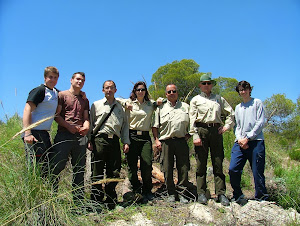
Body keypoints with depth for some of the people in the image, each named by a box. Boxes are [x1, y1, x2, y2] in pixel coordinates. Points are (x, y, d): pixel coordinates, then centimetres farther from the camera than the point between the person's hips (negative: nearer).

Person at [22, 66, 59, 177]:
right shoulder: (39, 90, -8)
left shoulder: (56, 93, 17)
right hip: (34, 133, -9)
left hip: (44, 134, 9)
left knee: (47, 167, 11)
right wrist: (27, 133, -26)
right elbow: (27, 110, -16)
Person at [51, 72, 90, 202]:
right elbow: (56, 115, 1)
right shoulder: (62, 95, 9)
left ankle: (78, 200, 11)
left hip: (81, 137, 5)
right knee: (57, 166, -9)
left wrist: (86, 127, -4)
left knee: (80, 169, 5)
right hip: (64, 135, -4)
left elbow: (86, 118, 18)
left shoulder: (85, 100, 23)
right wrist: (68, 126, -13)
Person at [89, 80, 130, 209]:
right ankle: (96, 202, 10)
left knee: (114, 173, 3)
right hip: (100, 140, -2)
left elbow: (125, 125, 18)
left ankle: (111, 202, 16)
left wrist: (126, 142, 7)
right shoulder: (96, 105, 12)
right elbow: (90, 123, 9)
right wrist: (90, 141, 0)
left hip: (115, 141, 2)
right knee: (98, 173, -1)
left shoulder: (120, 107, 19)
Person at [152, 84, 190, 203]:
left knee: (183, 169, 0)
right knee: (167, 170, 2)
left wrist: (189, 134, 6)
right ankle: (171, 194, 15)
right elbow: (155, 126, 11)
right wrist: (156, 140, 1)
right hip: (166, 142, 0)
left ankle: (181, 193, 14)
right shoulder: (161, 108, 13)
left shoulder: (185, 107, 15)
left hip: (181, 141, 1)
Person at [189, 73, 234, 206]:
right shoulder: (195, 100, 13)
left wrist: (227, 126, 8)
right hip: (201, 130, -1)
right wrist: (195, 135, -7)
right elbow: (192, 119, 4)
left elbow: (230, 113, 24)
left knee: (218, 163, 0)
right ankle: (201, 193, 4)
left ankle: (221, 194, 4)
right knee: (201, 164, -1)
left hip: (216, 131, 2)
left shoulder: (219, 99, 19)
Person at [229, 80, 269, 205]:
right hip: (240, 143, 4)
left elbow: (260, 123, -1)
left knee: (258, 172, -3)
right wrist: (239, 138, -3)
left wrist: (247, 138, -8)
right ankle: (238, 195, 11)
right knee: (233, 169, -8)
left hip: (255, 141, -4)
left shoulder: (257, 102, 8)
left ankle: (261, 198, 10)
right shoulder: (238, 107, 22)